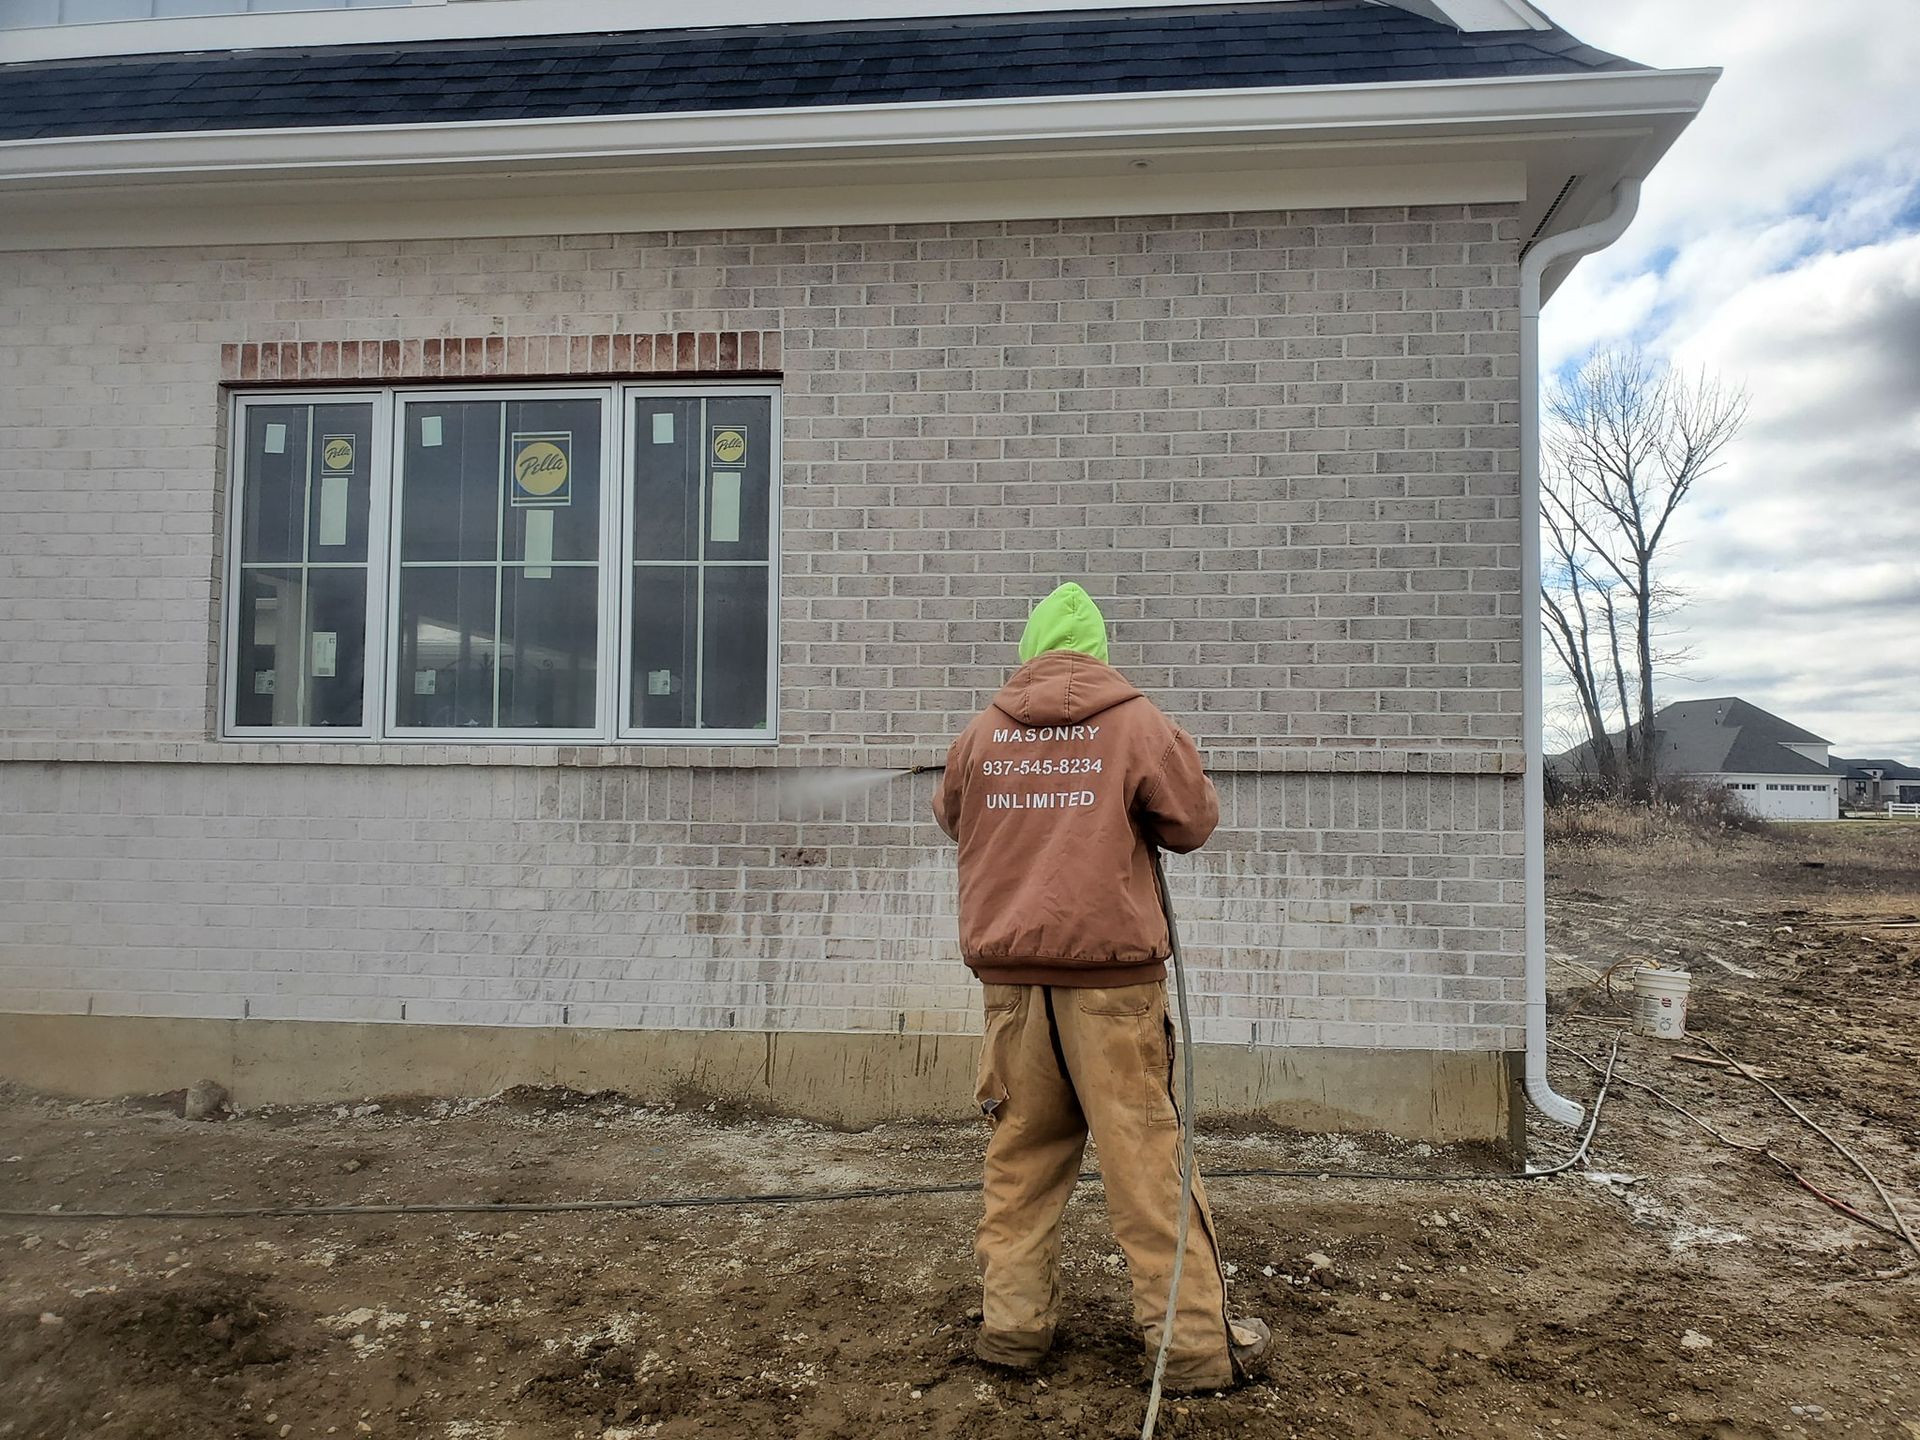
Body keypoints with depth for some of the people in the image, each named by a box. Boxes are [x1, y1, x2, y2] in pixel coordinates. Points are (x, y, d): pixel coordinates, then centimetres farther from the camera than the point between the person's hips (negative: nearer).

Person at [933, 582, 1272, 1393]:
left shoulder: (983, 732, 5)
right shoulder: (1136, 723, -4)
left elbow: (950, 817, 19)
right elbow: (1193, 822, 3)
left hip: (1010, 974, 3)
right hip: (1109, 971, -3)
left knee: (1021, 1150, 13)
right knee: (1144, 1152, 2)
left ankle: (1013, 1320, 19)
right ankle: (1194, 1342, 10)